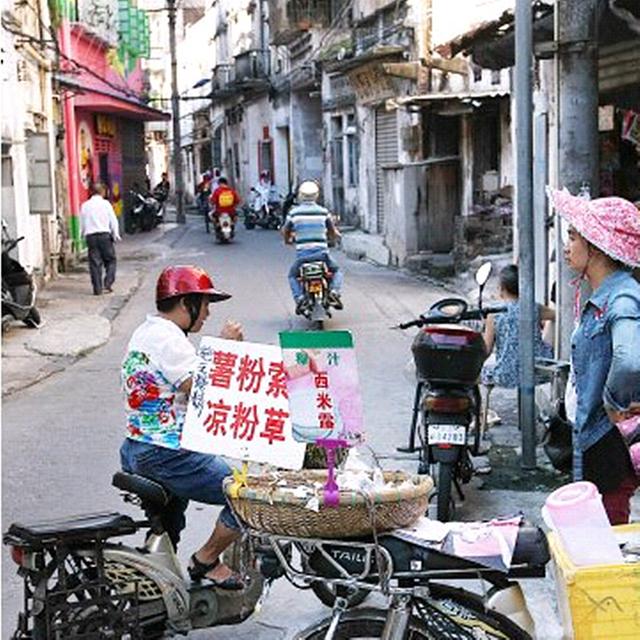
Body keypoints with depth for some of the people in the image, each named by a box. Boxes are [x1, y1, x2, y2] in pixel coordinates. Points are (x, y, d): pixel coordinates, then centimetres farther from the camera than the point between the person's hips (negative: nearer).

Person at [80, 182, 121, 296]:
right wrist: (115, 235, 7)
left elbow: (82, 224, 10)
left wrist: (84, 236, 19)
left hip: (90, 236, 2)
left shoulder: (85, 206, 7)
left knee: (94, 263, 4)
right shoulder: (105, 203, -1)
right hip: (104, 235, -2)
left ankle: (97, 288, 2)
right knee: (110, 260, 9)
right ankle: (108, 283, -6)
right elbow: (113, 221, -1)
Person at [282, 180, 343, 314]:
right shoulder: (323, 212, 1)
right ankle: (334, 291, -3)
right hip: (322, 252, 0)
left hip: (302, 254, 0)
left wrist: (288, 240, 32)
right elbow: (333, 231, 10)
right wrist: (333, 237, 34)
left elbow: (285, 231, 9)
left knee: (292, 275, 24)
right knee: (336, 271, 25)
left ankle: (299, 297, 0)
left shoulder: (294, 212, -2)